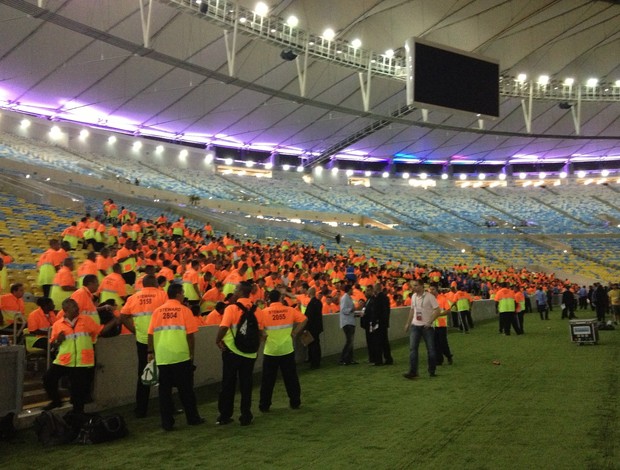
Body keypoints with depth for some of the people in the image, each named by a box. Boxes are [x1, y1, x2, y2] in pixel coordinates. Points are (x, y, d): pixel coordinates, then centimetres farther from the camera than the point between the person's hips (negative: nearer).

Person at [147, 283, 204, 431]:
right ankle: (192, 418, 19)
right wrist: (191, 354, 3)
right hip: (181, 356, -2)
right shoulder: (184, 310, -3)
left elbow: (151, 334, 3)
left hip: (162, 357, 2)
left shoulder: (157, 311, 5)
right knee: (186, 389, 10)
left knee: (164, 390, 9)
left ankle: (167, 422, 10)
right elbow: (190, 334, -5)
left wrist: (151, 352, 12)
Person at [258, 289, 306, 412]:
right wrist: (294, 333, 0)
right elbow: (304, 319, -5)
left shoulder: (264, 312, -7)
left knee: (268, 380, 9)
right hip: (287, 350, 1)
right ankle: (295, 402, 21)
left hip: (270, 351, -1)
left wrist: (263, 336, 2)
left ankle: (264, 405, 13)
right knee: (291, 378, 14)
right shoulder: (290, 310, -2)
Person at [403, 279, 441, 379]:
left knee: (431, 349, 5)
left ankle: (432, 371, 18)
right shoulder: (413, 296, 7)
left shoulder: (429, 296, -12)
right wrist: (408, 323, 15)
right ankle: (412, 372, -5)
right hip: (415, 326, 5)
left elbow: (438, 311, -13)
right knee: (412, 348, -4)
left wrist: (429, 322, -18)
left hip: (427, 326, -5)